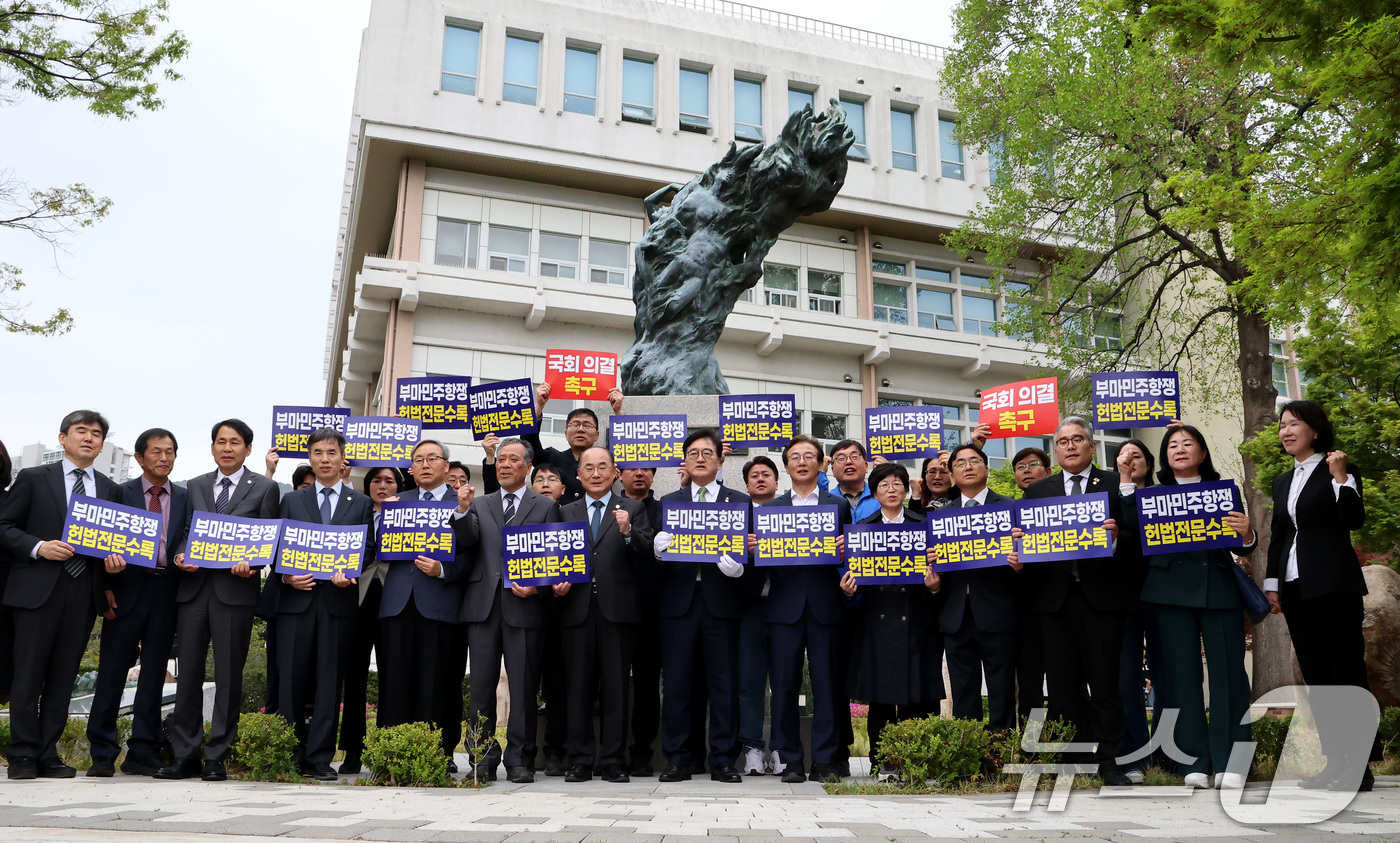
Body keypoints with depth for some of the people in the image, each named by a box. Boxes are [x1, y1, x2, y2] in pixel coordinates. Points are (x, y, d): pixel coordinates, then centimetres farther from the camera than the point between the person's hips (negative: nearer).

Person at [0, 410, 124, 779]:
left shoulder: (111, 491, 16)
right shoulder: (33, 479, 6)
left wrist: (115, 561, -1)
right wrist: (38, 547, -13)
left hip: (84, 592, 3)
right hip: (39, 588, -3)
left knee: (63, 676, 6)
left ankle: (48, 755, 12)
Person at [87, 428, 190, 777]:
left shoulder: (185, 498, 11)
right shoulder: (121, 493, 6)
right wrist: (105, 586, -7)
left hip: (167, 590, 2)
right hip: (127, 589, -2)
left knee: (154, 673, 6)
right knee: (112, 671, 1)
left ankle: (142, 753, 13)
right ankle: (103, 754, 10)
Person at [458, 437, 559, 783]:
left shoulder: (545, 506, 10)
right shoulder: (479, 504, 18)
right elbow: (468, 541, 1)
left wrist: (535, 585, -11)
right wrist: (463, 511, -16)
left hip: (524, 605, -2)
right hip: (483, 605, 2)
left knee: (523, 687, 0)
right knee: (481, 686, 4)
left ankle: (520, 761, 8)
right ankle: (483, 759, 13)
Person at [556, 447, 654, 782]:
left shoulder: (633, 510, 10)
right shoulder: (566, 512, 17)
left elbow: (649, 556, -2)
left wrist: (628, 532, -18)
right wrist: (557, 583, -2)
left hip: (618, 609, -2)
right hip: (577, 609, 2)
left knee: (616, 687, 0)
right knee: (579, 687, 3)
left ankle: (613, 760, 9)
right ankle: (580, 761, 11)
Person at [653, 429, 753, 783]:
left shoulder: (739, 501, 11)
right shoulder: (668, 502, 14)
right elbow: (659, 550, 7)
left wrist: (739, 564, -16)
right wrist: (660, 548, -15)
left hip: (721, 600, -1)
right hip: (679, 600, 1)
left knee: (724, 683, 1)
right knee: (676, 683, 2)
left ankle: (723, 760, 11)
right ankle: (678, 759, 12)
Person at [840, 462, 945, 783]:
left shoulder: (924, 525, 9)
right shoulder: (861, 528, 10)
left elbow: (936, 568, 5)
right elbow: (855, 573, 8)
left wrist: (934, 585, -15)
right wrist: (849, 587, -12)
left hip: (916, 621, 0)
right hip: (878, 620, 1)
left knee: (917, 694, -1)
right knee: (879, 695, 1)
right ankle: (883, 763, 10)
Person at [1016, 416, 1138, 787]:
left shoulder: (1116, 484, 6)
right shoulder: (1038, 491, 14)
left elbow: (1136, 537, -2)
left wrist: (1117, 538, -23)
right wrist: (1019, 541, -14)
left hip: (1102, 594, -2)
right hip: (1055, 598, 2)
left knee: (1105, 683, 3)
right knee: (1061, 685, 5)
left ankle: (1108, 760, 14)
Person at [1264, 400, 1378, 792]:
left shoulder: (1340, 471, -1)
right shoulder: (1283, 482, 17)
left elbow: (1354, 521, -14)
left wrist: (1341, 477, -21)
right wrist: (1272, 583, 14)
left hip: (1334, 584, -7)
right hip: (1296, 589, 7)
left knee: (1347, 672, -4)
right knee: (1317, 677, 8)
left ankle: (1360, 767, 2)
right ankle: (1335, 762, 14)